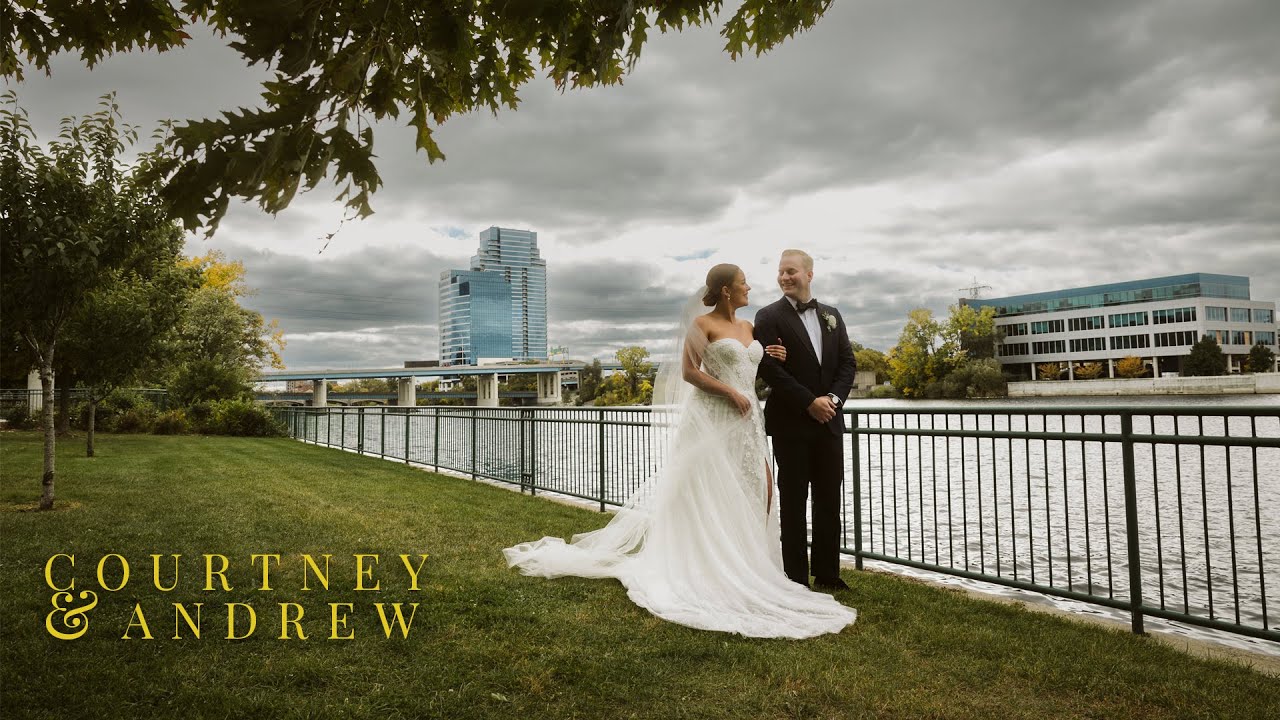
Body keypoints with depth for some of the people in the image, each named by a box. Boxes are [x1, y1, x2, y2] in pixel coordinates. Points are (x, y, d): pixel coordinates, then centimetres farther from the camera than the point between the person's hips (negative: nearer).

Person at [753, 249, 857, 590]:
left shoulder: (831, 315, 12)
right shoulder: (769, 317, -3)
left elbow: (848, 362, 9)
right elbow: (770, 368, -13)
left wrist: (833, 398, -8)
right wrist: (809, 402, -16)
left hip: (829, 421, 5)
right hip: (791, 424, -5)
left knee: (829, 501, 9)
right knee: (793, 502, 3)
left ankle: (827, 573, 20)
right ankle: (797, 578, 12)